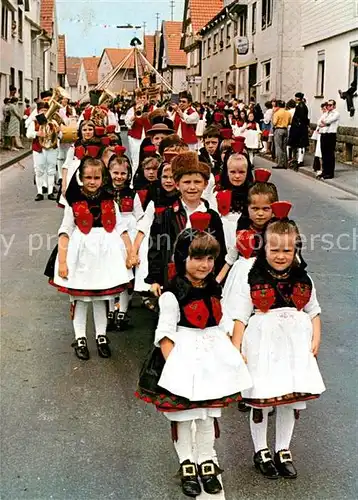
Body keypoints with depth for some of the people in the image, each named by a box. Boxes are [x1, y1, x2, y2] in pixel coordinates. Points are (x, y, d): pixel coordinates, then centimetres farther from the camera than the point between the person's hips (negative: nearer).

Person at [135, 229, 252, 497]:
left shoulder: (214, 289, 6)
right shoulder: (173, 293, -15)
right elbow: (165, 333, -16)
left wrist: (233, 354, 9)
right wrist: (172, 365, -24)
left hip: (213, 356, 6)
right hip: (184, 356, -5)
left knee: (209, 412, 14)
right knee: (183, 413, 7)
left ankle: (207, 462, 29)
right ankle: (187, 465, 23)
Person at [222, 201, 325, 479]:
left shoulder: (303, 279, 4)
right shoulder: (250, 277, -8)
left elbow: (313, 312, 11)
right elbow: (240, 316, -8)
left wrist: (315, 341, -1)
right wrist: (236, 349, -12)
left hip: (295, 345, 4)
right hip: (262, 344, -3)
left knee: (291, 400, 11)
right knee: (261, 400, 6)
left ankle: (283, 451, 29)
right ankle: (261, 452, 26)